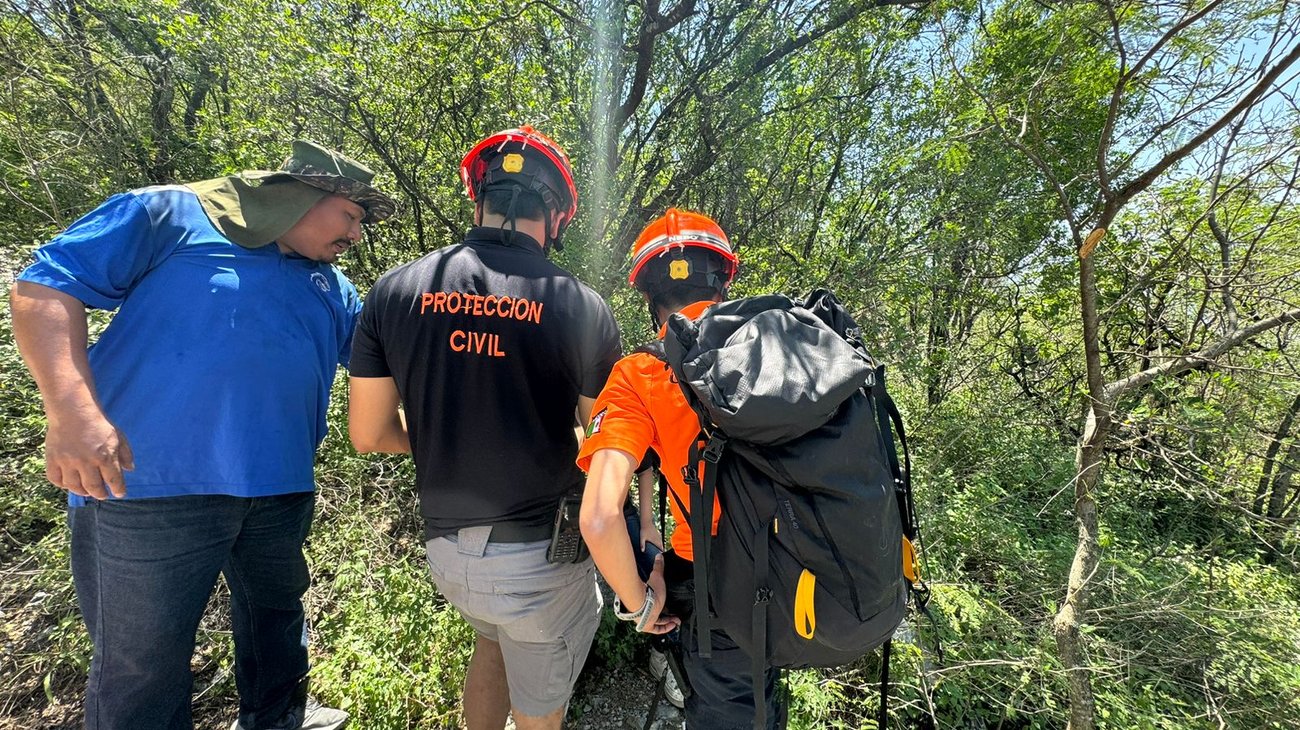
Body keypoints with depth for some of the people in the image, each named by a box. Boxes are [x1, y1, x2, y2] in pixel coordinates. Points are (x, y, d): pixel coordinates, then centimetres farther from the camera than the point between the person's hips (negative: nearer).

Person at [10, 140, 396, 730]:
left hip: (281, 489, 7)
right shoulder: (173, 216, -3)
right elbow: (48, 285, -9)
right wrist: (72, 408, -22)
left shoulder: (332, 289, 14)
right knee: (142, 664, 9)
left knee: (277, 614, 25)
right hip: (150, 484, -6)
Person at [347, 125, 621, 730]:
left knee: (492, 644, 36)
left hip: (446, 549, 4)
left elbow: (368, 434, 1)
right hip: (541, 555, -3)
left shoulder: (395, 289, -6)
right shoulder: (583, 308, -14)